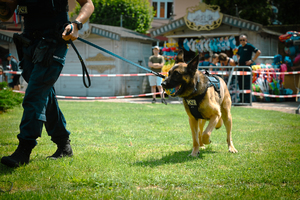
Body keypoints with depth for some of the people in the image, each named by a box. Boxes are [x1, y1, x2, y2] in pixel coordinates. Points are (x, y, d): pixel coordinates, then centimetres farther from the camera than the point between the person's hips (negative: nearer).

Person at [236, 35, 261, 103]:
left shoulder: (249, 46, -5)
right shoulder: (240, 47, 15)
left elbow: (258, 52, -10)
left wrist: (252, 60, -12)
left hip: (247, 67, -7)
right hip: (240, 67, 8)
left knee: (247, 84, -8)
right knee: (240, 84, 9)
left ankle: (247, 100, -6)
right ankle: (242, 99, 17)